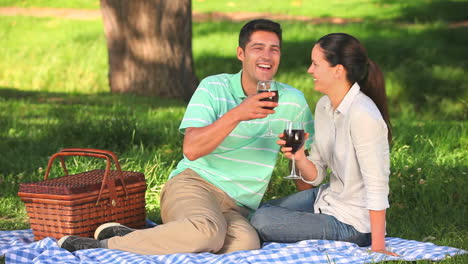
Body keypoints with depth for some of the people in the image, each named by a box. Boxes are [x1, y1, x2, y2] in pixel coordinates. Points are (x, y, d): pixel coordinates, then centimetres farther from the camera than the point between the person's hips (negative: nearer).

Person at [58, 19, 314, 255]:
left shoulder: (293, 101, 9)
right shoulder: (213, 88, 0)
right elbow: (191, 149, -14)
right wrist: (236, 115, -25)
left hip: (237, 209, 3)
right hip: (193, 184, -3)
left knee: (246, 242, -37)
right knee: (208, 230, -41)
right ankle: (106, 243, -25)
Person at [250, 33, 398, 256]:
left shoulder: (363, 116, -26)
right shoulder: (324, 106, 1)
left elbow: (377, 186, -27)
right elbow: (315, 176, 5)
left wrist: (377, 247, -28)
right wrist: (299, 158, -17)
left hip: (353, 224, -9)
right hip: (328, 197, 9)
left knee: (261, 222, -13)